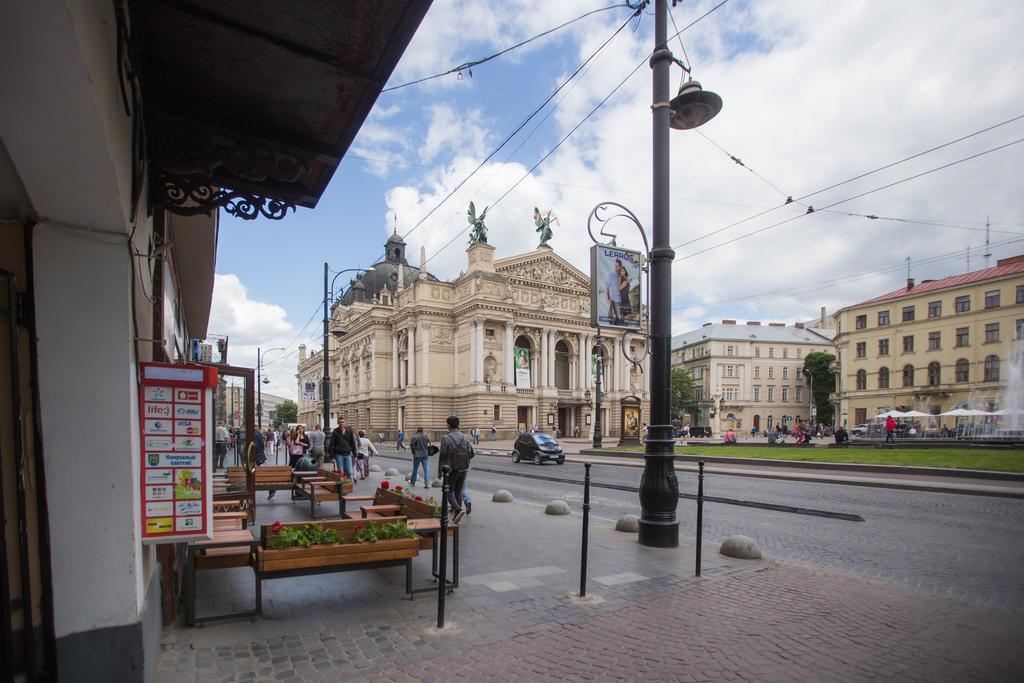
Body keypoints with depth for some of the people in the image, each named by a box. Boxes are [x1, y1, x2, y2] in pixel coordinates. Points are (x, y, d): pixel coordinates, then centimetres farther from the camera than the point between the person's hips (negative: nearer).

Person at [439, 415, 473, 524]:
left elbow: (442, 456, -12)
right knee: (458, 492, 14)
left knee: (449, 491, 8)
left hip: (451, 470, -5)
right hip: (463, 469, 5)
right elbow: (471, 453, 2)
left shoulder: (446, 439, -12)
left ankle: (459, 510, -14)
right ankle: (456, 517, 16)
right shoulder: (464, 437, 2)